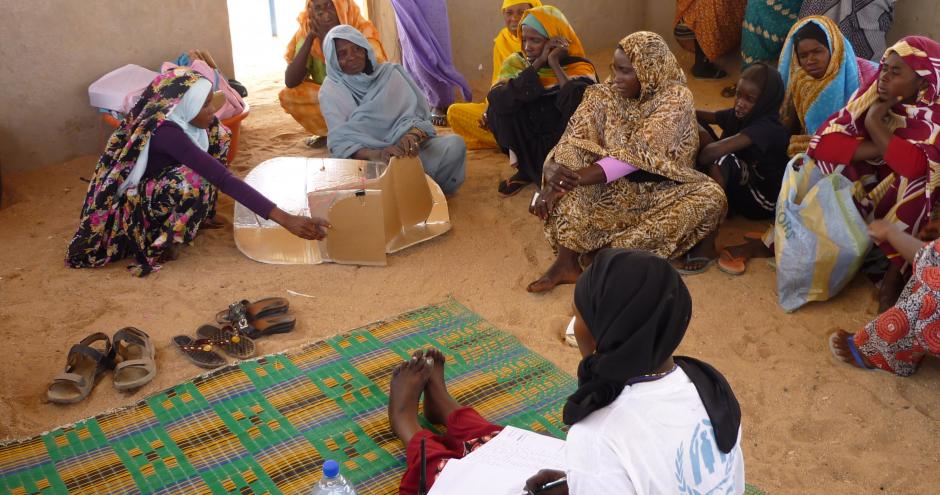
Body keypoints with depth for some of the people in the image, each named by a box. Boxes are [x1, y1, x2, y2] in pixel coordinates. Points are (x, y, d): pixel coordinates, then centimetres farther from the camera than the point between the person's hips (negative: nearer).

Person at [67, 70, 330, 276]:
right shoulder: (165, 133, -36)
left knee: (216, 134, -3)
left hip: (159, 182, 8)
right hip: (131, 202, -8)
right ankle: (159, 242, -11)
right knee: (192, 182, -37)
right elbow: (223, 179, -41)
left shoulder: (177, 115, -14)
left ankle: (202, 214, 4)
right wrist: (284, 219, -43)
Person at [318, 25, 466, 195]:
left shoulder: (390, 72, 7)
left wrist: (413, 135, -29)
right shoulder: (331, 91, 1)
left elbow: (416, 111, -3)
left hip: (405, 148, 2)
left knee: (454, 144, -23)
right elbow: (340, 141, -12)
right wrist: (375, 154, -33)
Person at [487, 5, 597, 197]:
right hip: (529, 147, 3)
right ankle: (525, 170, -1)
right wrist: (538, 64, -26)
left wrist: (555, 64, -26)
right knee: (499, 101, -18)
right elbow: (497, 99, -24)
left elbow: (582, 107, -34)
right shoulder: (517, 62, -4)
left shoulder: (579, 69, -13)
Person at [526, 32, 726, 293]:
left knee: (711, 197, -31)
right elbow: (573, 141, -15)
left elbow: (640, 154, -28)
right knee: (567, 175, -23)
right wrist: (553, 179, -35)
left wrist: (582, 177, -37)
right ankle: (566, 261, -25)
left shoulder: (675, 98, -17)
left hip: (662, 189, -2)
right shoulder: (604, 96, -5)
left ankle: (614, 252, -26)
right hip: (615, 187, 2)